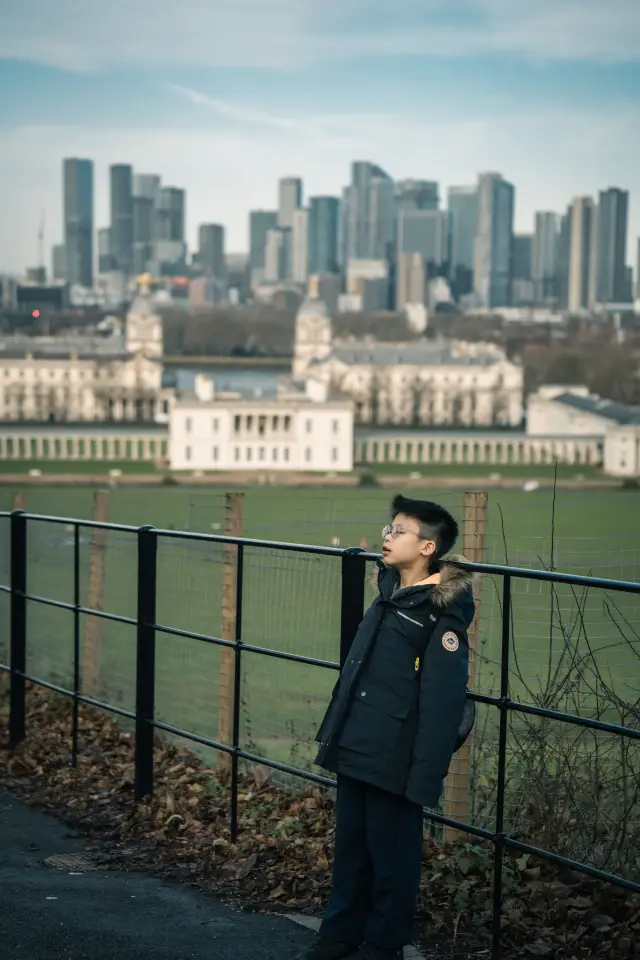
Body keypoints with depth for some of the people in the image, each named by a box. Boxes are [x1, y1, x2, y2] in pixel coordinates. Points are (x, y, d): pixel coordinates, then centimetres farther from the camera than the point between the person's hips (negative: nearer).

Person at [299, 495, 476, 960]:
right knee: (350, 847, 18)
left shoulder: (442, 614, -15)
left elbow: (443, 701, -19)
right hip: (355, 749, 8)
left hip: (394, 760, -8)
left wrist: (425, 777, -22)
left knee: (391, 855, 7)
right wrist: (336, 735, 18)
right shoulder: (389, 590, 10)